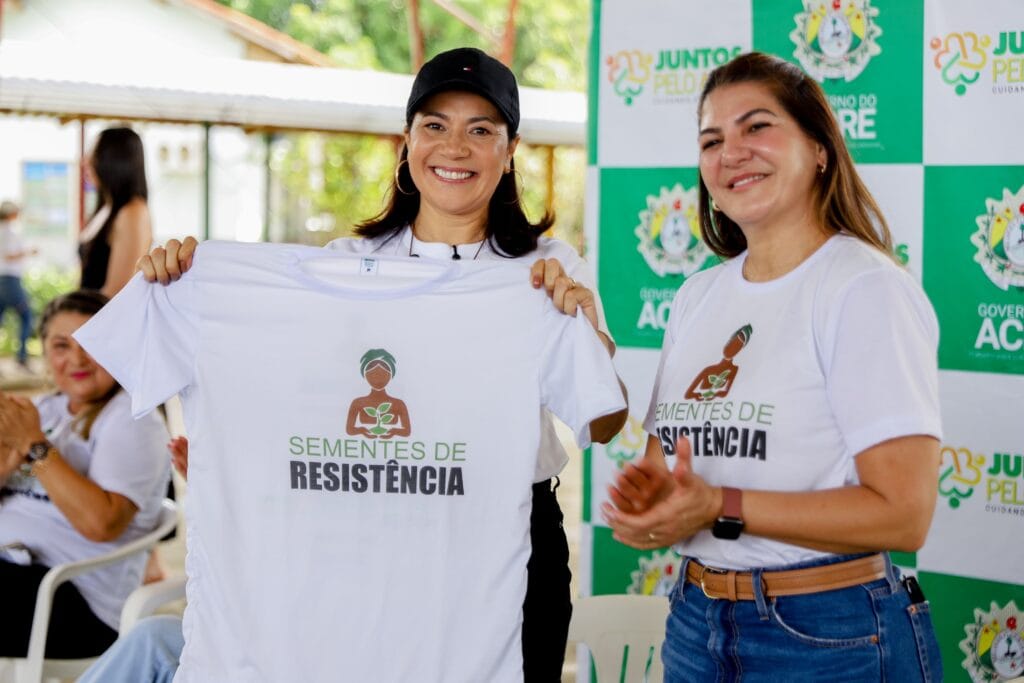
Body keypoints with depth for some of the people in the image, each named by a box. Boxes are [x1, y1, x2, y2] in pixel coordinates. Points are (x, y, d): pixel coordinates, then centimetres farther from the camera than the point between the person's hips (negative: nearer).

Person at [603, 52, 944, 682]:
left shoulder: (868, 288, -13)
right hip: (696, 623, 7)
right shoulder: (699, 295, 9)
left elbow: (903, 512, -19)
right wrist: (646, 492, -9)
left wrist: (722, 508, -23)